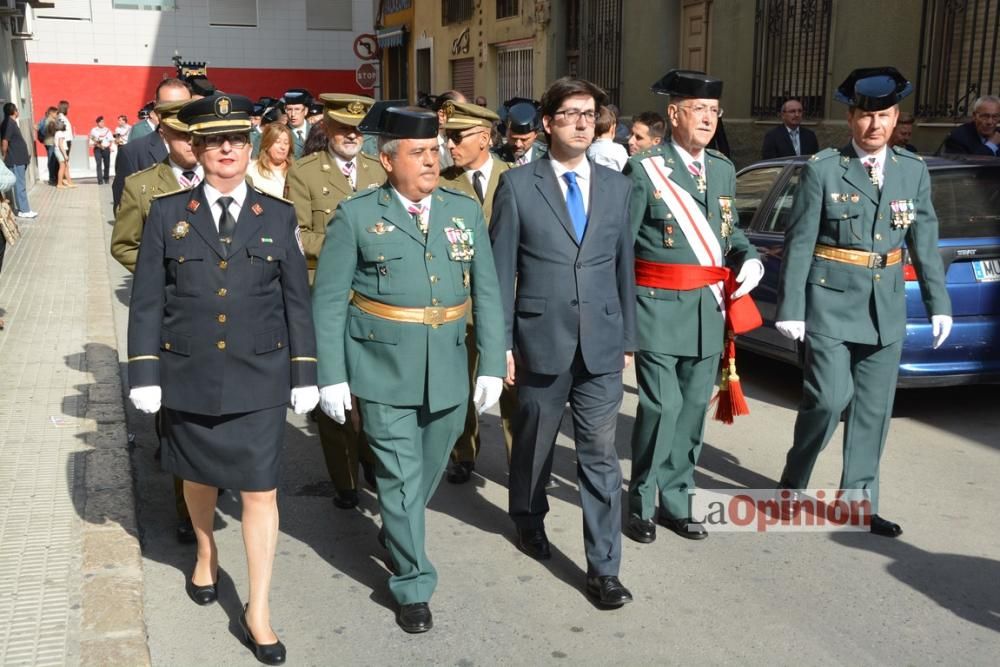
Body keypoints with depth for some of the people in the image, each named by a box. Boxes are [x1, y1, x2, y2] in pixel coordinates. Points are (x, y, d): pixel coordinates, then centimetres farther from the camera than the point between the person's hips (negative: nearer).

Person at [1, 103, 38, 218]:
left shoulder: (12, 122, 14)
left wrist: (25, 154, 23)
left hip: (19, 159, 10)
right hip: (15, 161, -10)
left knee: (21, 185, 13)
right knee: (20, 185, -6)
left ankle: (23, 208, 19)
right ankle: (24, 210, -4)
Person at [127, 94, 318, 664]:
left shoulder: (278, 215, 1)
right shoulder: (167, 213, 0)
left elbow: (297, 301, 2)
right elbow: (148, 301, 0)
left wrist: (305, 374, 0)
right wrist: (145, 374, -4)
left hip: (259, 377, -1)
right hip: (189, 376, 1)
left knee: (261, 491, 0)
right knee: (199, 475, 20)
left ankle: (259, 610, 12)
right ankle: (206, 552, 49)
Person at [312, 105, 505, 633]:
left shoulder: (466, 211, 5)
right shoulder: (356, 216, -5)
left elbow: (486, 293, 5)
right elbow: (328, 301, -4)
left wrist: (491, 366, 0)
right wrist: (331, 376, -8)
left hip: (448, 374, 4)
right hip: (384, 373, -4)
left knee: (430, 470, 20)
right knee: (401, 477, 2)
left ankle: (396, 532, 48)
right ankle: (413, 587, 18)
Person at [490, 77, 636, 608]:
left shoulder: (615, 185, 6)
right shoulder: (518, 185, -3)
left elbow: (623, 265, 10)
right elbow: (501, 270, -2)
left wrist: (628, 337, 10)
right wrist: (501, 342, -5)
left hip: (602, 344, 2)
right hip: (541, 340, -1)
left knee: (600, 457, 2)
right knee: (534, 444, 17)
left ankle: (604, 569, 11)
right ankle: (529, 519, 44)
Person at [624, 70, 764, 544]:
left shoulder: (723, 169, 12)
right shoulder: (645, 168, -7)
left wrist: (749, 260, -1)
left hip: (710, 308, 6)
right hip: (661, 308, -6)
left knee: (694, 408, 12)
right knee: (662, 407, -7)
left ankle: (675, 500, 27)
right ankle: (641, 504, 12)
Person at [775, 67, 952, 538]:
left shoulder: (913, 170, 7)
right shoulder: (822, 169, -6)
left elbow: (925, 242, 11)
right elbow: (799, 243, -7)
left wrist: (938, 304, 9)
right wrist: (790, 308, -10)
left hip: (886, 309, 5)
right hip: (831, 305, -4)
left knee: (874, 408, 9)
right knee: (829, 399, -9)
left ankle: (858, 501, 22)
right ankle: (793, 484, 15)